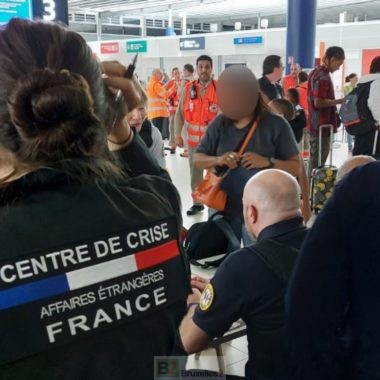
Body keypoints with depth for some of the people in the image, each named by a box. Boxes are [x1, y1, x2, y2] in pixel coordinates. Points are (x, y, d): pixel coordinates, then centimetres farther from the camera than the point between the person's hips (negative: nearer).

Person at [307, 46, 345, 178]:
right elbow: (319, 103, -24)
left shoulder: (316, 72, 13)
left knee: (316, 158, 16)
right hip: (322, 124, -10)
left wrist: (336, 102, 18)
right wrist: (340, 101, -16)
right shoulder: (323, 76, -18)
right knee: (318, 159, -3)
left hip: (316, 123, 10)